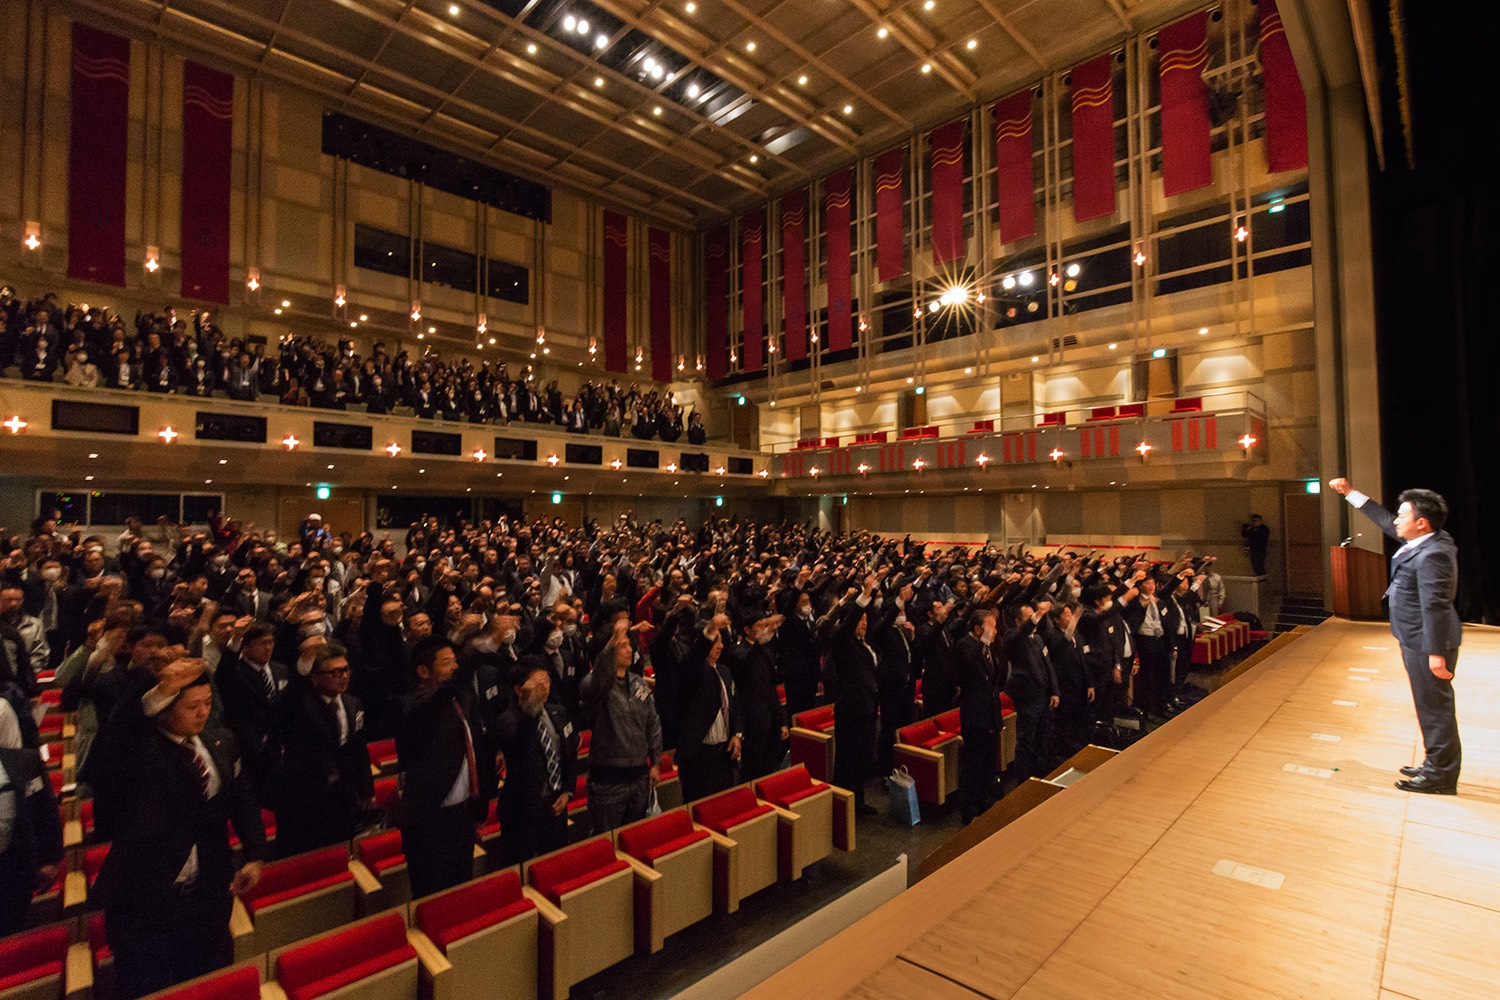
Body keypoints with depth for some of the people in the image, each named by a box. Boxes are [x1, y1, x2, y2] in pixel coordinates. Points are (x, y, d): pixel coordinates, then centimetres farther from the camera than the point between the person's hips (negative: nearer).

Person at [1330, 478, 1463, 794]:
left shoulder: (1431, 555, -24)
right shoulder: (1426, 541, 5)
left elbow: (1435, 607, -26)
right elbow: (1385, 520, 21)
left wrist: (1436, 653, -25)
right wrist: (1351, 493, 23)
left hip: (1426, 645, -10)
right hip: (1418, 641, 10)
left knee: (1434, 708, 1)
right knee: (1433, 707, 19)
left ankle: (1440, 776, 12)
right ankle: (1437, 765, 31)